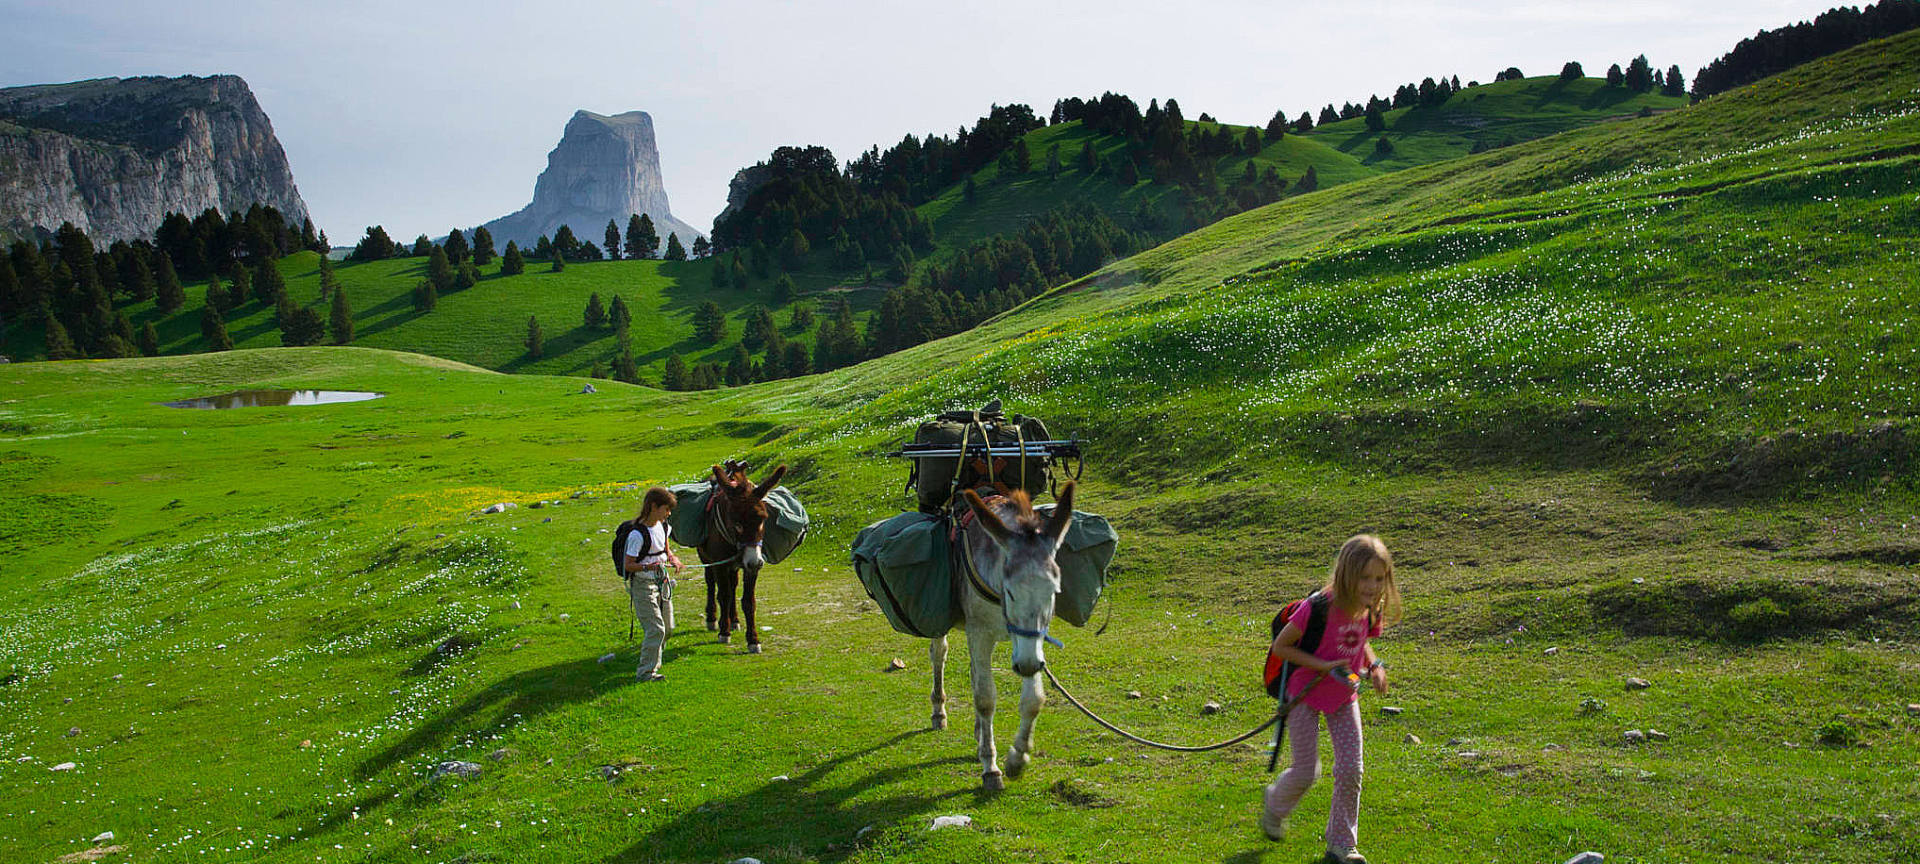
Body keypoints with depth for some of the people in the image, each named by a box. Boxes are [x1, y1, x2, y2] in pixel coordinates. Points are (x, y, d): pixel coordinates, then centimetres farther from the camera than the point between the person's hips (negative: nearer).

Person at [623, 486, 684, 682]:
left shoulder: (662, 526, 4)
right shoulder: (638, 534, -20)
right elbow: (627, 565, -18)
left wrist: (672, 558, 0)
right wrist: (647, 566, -33)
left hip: (661, 583, 8)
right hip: (643, 585, -8)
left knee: (668, 627, 11)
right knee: (655, 628, -12)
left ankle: (652, 660, 31)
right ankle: (646, 671, -4)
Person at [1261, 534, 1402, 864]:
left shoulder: (1371, 611, -9)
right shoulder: (1319, 607, -29)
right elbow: (1280, 646, -20)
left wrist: (1375, 665, -6)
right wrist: (1323, 665, -27)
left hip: (1344, 697, 5)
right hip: (1306, 695, -5)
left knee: (1351, 770, -1)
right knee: (1306, 772, 2)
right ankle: (1275, 805, 37)